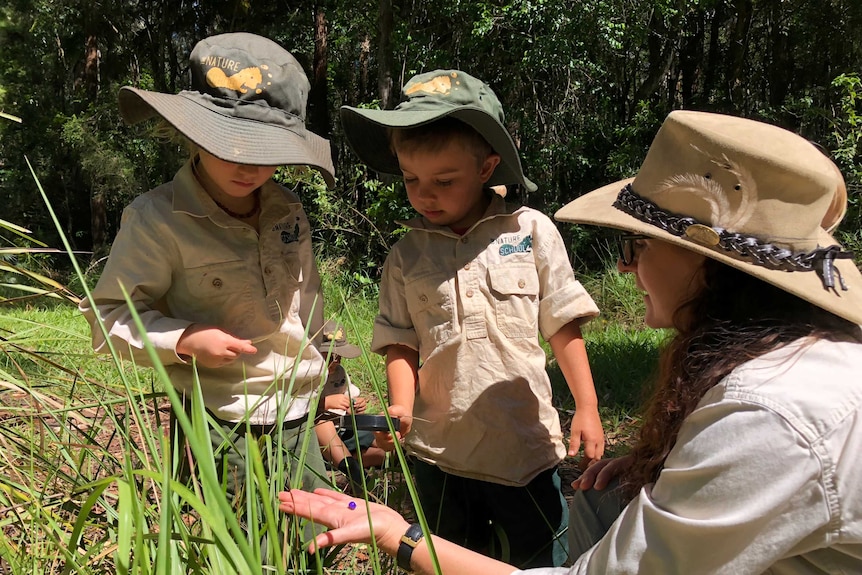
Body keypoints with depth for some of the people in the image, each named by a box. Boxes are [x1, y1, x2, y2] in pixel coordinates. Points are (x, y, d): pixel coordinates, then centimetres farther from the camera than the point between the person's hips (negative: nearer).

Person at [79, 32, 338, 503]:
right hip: (220, 430, -5)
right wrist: (184, 340, -24)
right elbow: (109, 318, -8)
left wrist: (322, 383, 21)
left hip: (300, 422, 6)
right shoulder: (157, 219, -13)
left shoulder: (288, 211, 4)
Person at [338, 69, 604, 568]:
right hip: (438, 451, 3)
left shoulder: (531, 232, -6)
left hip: (524, 448, -2)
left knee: (541, 559, 13)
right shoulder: (406, 254, -1)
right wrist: (401, 406, -14)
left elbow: (563, 325, -1)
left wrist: (587, 409, -2)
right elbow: (401, 341, 2)